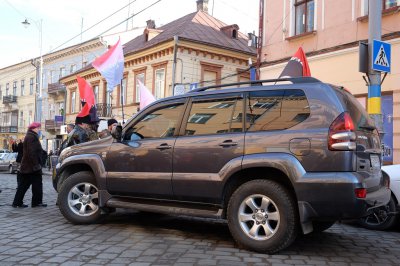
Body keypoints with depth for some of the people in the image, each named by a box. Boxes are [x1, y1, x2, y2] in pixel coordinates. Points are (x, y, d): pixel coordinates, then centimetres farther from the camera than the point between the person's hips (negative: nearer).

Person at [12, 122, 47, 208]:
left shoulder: (30, 136, 19)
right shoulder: (32, 137, -14)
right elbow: (32, 152, -23)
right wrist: (36, 164, -23)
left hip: (26, 166, 10)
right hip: (32, 166, -10)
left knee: (23, 185, 11)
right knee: (37, 184, -2)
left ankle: (17, 202, 13)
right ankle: (37, 202, 4)